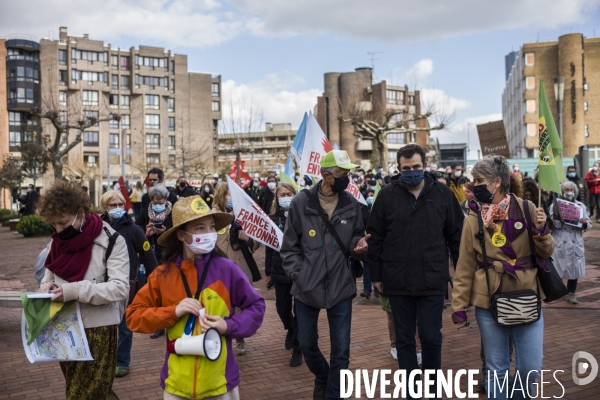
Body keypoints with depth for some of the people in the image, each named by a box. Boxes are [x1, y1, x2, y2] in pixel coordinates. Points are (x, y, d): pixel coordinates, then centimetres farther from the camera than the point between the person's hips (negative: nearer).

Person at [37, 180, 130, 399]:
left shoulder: (111, 241, -15)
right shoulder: (58, 241, 5)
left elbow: (120, 288, -21)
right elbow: (49, 274, 16)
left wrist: (74, 291, -30)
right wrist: (47, 286, -9)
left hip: (98, 330, -7)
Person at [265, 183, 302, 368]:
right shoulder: (272, 218, 3)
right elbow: (268, 247, 7)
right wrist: (268, 272, 8)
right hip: (280, 271, 3)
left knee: (299, 310, 1)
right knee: (282, 308, 12)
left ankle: (297, 348, 15)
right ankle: (290, 330, 44)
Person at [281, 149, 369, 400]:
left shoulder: (352, 205, -2)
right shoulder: (301, 203, -7)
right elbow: (289, 246, -1)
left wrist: (358, 244, -10)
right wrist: (299, 274, -8)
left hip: (341, 287, 1)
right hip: (307, 288, 0)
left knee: (341, 349, 5)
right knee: (307, 344, 16)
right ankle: (322, 377, 46)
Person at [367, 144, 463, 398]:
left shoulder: (443, 194, -1)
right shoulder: (387, 196, -1)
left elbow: (457, 235, 4)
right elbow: (375, 238, 2)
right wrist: (376, 275, 2)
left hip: (433, 280, 0)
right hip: (397, 281, 1)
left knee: (431, 337, 9)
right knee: (404, 338, 11)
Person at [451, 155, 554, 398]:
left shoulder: (527, 210, -2)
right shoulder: (473, 220, -3)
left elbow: (545, 254, 5)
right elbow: (465, 267, 1)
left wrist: (541, 231, -15)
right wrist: (459, 305, 0)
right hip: (489, 303, 0)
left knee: (531, 368, 6)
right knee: (496, 369, 8)